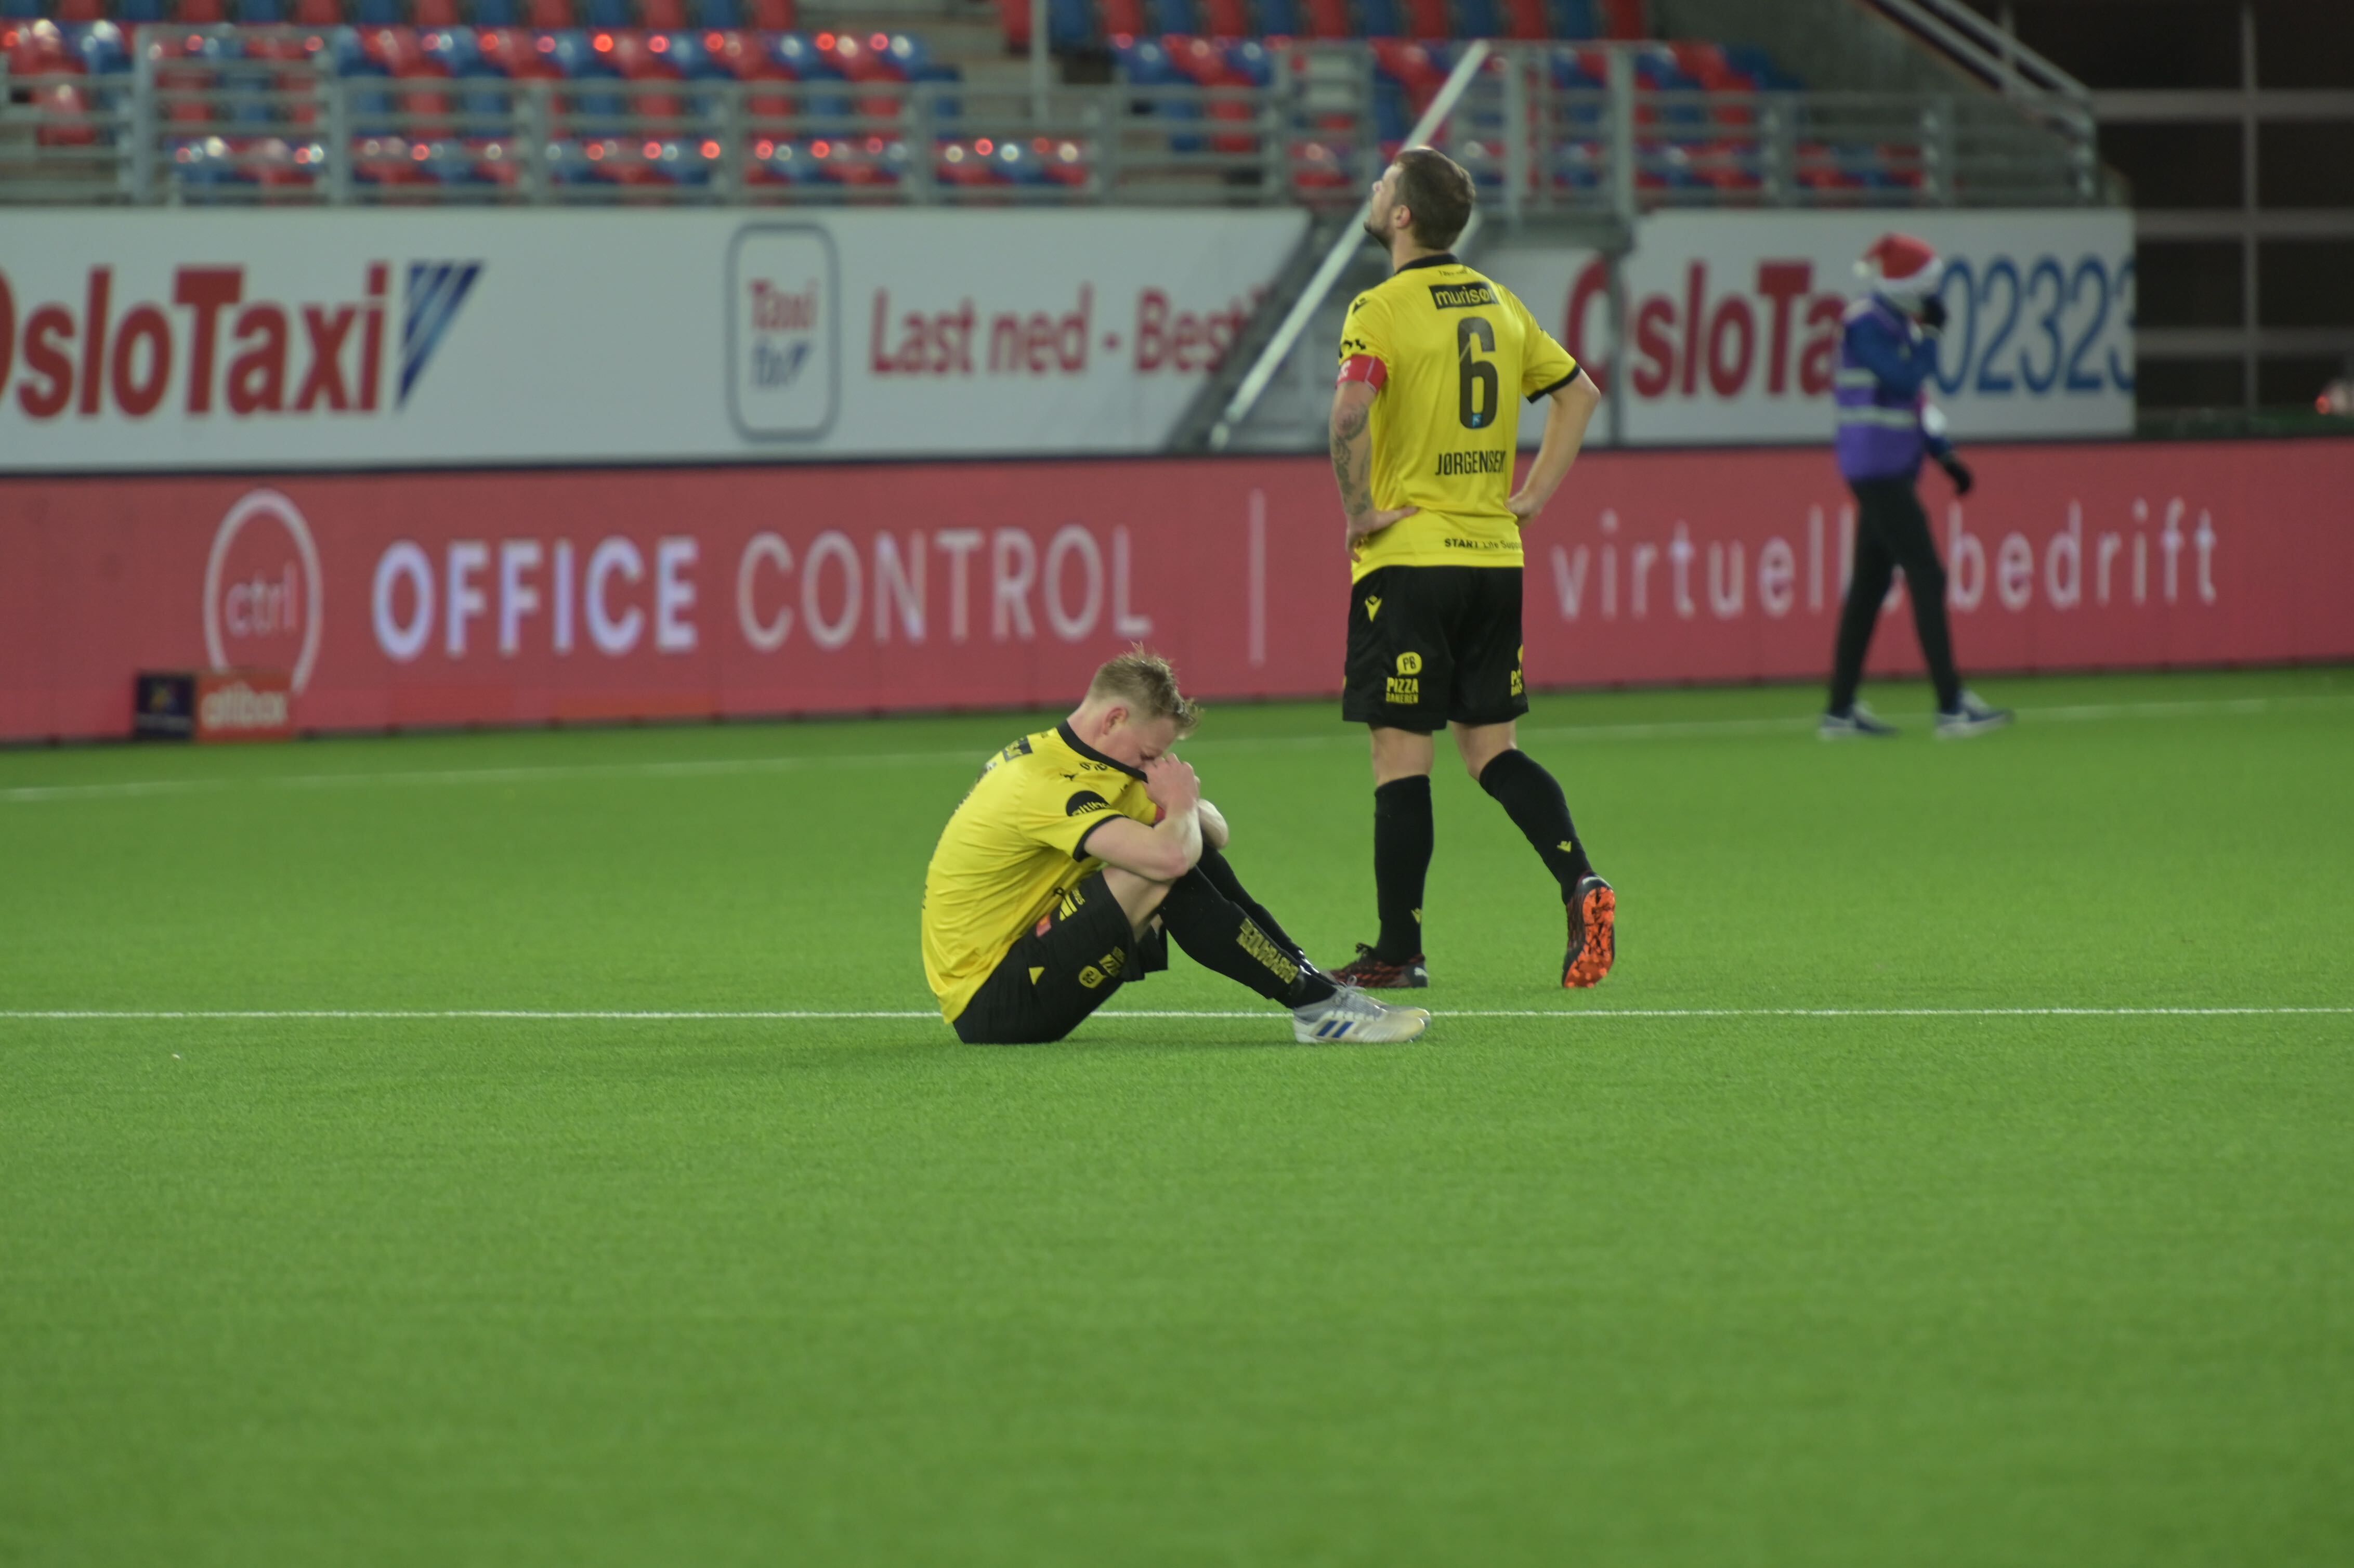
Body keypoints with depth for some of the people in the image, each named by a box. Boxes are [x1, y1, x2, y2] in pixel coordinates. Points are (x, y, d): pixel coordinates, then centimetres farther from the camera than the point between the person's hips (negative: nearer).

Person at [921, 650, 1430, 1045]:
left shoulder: (1050, 754, 9)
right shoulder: (1049, 787, -23)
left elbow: (1214, 833, 14)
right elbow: (1168, 856, -37)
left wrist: (1184, 807, -10)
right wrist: (1180, 804, -14)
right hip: (987, 1009, -10)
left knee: (1196, 854, 2)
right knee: (1161, 875, -25)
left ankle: (1315, 984, 2)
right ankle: (1316, 1004, -18)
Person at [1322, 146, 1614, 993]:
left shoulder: (1384, 308, -11)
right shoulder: (1498, 302, 11)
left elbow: (1351, 408, -28)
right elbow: (1579, 392, 19)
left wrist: (1356, 506, -16)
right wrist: (1534, 494, 16)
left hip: (1407, 554, -6)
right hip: (1494, 555, 6)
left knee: (1401, 755, -1)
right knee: (1491, 748, 12)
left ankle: (1398, 950, 2)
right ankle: (1578, 881, -9)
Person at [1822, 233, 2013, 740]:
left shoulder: (1898, 323, 14)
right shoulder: (1865, 325, -14)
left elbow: (1913, 395, 21)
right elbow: (1906, 378, -23)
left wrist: (1945, 454, 15)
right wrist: (1929, 332, -12)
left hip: (1891, 473, 10)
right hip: (1877, 467, -10)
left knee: (1870, 584, 10)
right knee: (1927, 578, -12)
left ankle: (1841, 710, 13)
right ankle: (1952, 707, -14)